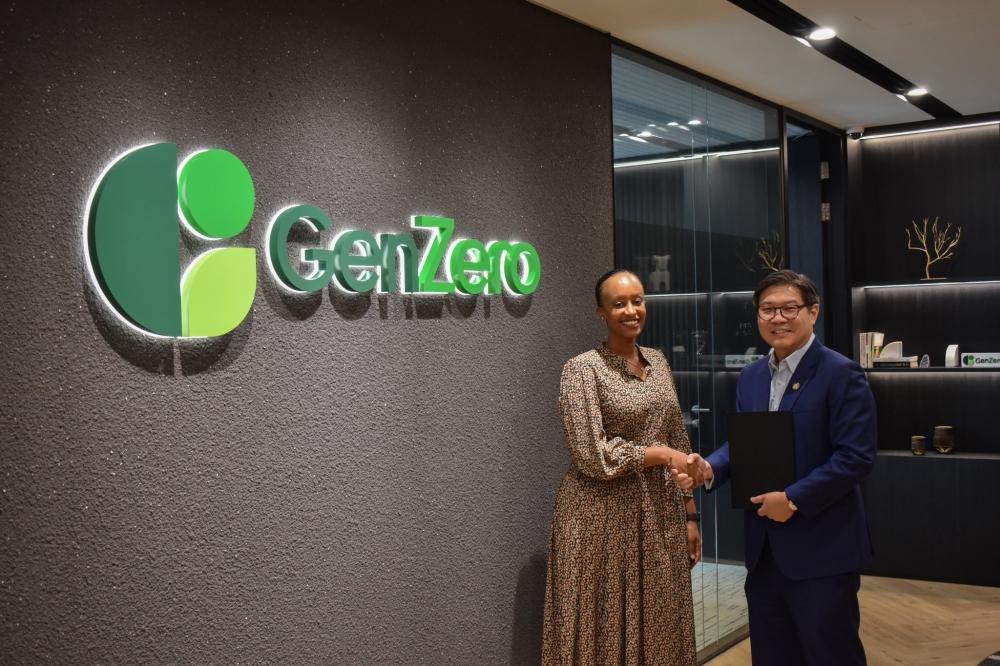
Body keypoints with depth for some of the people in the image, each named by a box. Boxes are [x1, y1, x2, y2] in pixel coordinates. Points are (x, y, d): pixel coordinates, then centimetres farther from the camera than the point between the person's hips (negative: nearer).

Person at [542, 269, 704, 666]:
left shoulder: (658, 363, 10)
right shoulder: (583, 370, -10)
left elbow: (678, 443, 14)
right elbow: (592, 455, -17)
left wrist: (689, 515, 11)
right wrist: (663, 455, -13)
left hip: (661, 514, 6)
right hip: (604, 519, -6)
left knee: (660, 630, 11)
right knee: (605, 631, 2)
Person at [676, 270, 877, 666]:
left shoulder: (841, 374, -11)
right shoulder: (751, 376, 11)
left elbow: (856, 457, -17)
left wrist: (793, 499, -19)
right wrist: (711, 468, -7)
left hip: (821, 548, -7)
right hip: (764, 546, 7)